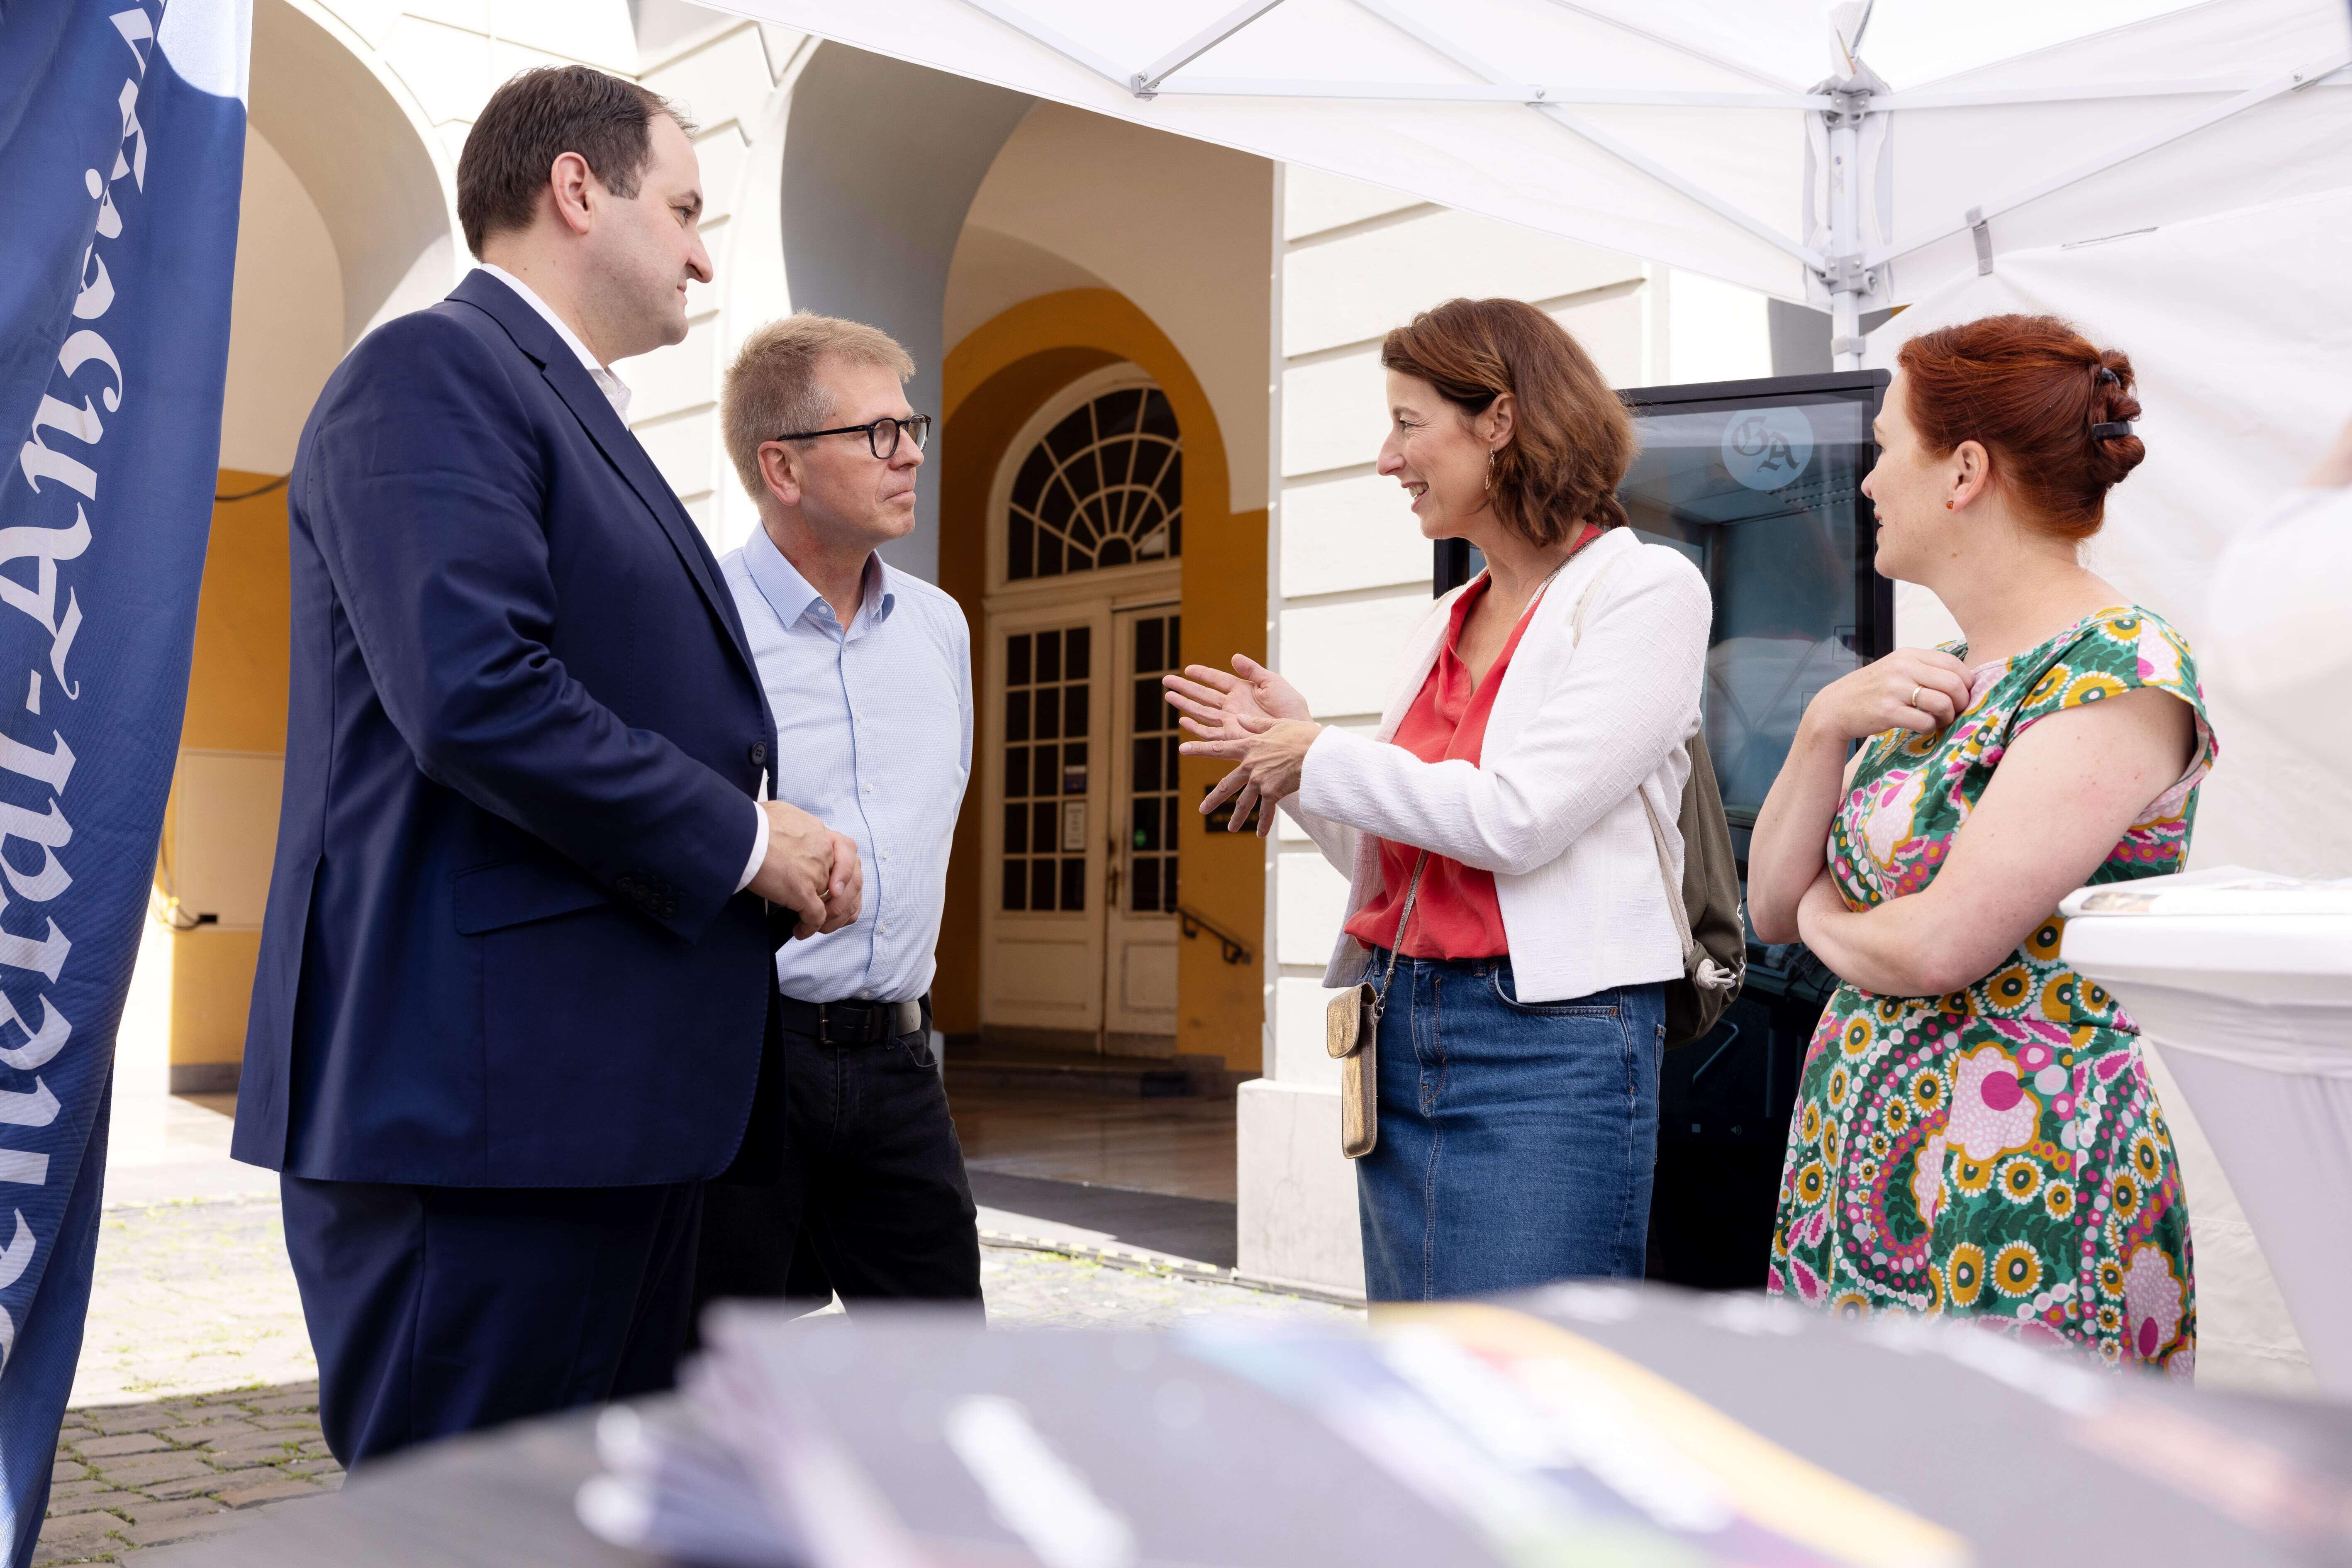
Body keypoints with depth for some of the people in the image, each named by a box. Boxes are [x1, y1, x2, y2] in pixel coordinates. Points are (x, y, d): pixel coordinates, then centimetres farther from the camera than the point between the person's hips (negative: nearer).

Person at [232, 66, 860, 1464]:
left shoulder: (575, 409, 22)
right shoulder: (437, 370, -8)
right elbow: (476, 694, -22)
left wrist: (784, 851, 7)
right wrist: (742, 840, -11)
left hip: (613, 1092, 10)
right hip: (486, 1089, -10)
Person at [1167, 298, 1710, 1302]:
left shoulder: (1647, 593, -7)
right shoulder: (1445, 624, 15)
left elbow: (1516, 819, -18)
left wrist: (1320, 756, -7)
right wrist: (1286, 749, 5)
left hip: (1548, 1044, -8)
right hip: (1402, 1034, 8)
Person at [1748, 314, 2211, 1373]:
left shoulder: (2123, 674, -14)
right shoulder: (1938, 681, 13)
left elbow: (1939, 947, -22)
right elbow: (1771, 903, 12)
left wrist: (1827, 918, -1)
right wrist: (1825, 724, -3)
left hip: (2008, 1195, -8)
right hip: (1855, 1156, 8)